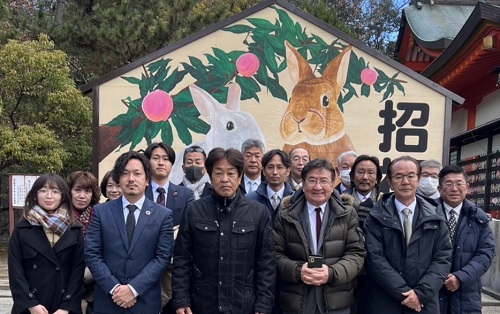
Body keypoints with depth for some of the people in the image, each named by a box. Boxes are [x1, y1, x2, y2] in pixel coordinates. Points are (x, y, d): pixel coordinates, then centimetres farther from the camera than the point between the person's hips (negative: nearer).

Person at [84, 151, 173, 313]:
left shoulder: (163, 215, -1)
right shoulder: (101, 211, 2)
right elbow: (91, 254, -2)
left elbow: (163, 257, -6)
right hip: (107, 300, 1)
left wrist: (134, 289, -14)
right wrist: (114, 288, -12)